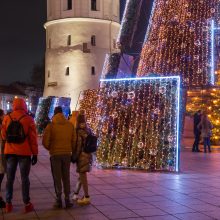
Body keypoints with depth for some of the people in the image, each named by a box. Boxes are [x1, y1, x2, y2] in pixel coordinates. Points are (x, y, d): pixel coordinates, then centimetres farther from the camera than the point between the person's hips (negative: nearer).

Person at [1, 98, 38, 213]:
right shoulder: (28, 119, -6)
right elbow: (33, 138, -6)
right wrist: (35, 154, 0)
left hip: (10, 152, 2)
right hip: (24, 153, -2)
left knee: (10, 178, 11)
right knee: (24, 178, 4)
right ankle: (27, 204, 6)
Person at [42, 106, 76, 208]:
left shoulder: (51, 126, -6)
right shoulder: (70, 125, 2)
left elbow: (45, 141, -9)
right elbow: (74, 140, 0)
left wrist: (50, 149, 10)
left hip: (55, 154, -2)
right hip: (67, 154, 2)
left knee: (57, 178, 7)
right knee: (66, 178, 12)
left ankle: (59, 200, 8)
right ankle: (67, 199, 12)